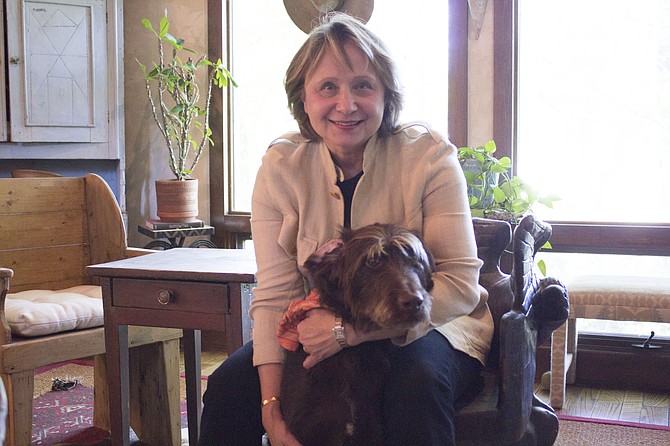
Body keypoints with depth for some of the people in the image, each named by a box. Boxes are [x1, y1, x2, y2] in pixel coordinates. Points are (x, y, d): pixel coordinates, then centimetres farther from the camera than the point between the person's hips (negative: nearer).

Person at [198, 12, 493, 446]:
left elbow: (461, 282, -21)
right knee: (229, 387, -16)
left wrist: (350, 327, -31)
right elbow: (275, 294, -11)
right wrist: (271, 403, -23)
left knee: (416, 386, -35)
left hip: (426, 326, -2)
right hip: (318, 332, 3)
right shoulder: (281, 167, -8)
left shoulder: (428, 155, -16)